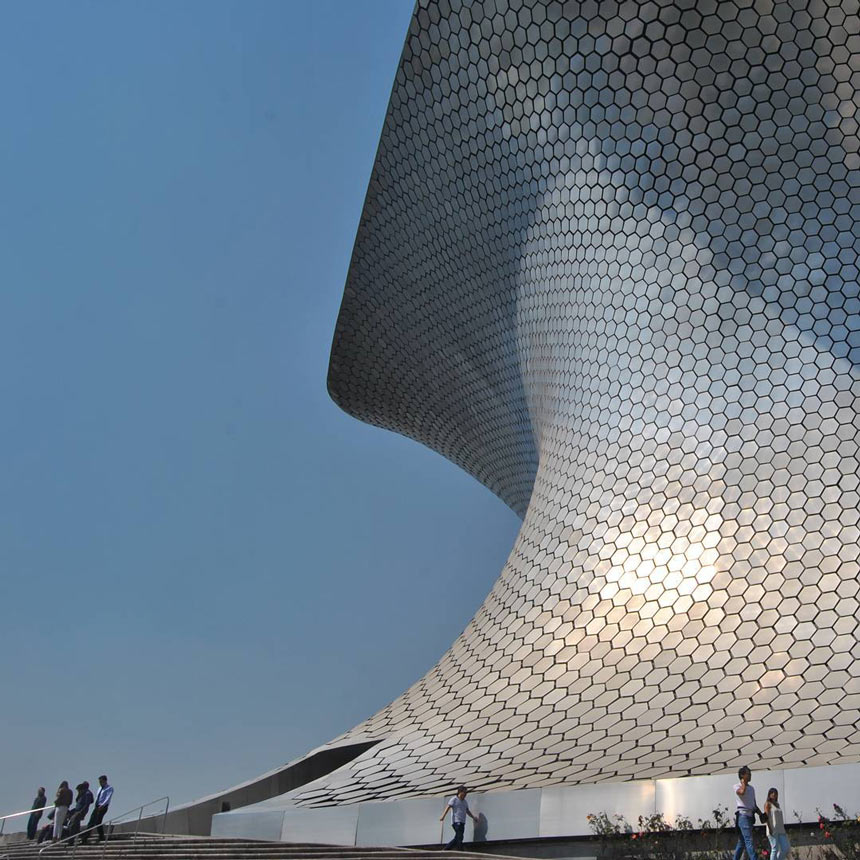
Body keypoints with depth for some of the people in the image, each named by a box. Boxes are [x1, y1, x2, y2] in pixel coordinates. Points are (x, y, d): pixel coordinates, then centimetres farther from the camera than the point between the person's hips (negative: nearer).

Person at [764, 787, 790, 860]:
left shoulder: (777, 804, 20)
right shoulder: (768, 804, -2)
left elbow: (780, 818, 20)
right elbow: (767, 816, -11)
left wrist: (784, 829, 15)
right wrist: (770, 829, -20)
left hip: (780, 830, 8)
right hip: (773, 830, -8)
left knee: (786, 848, 2)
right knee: (775, 849, -7)